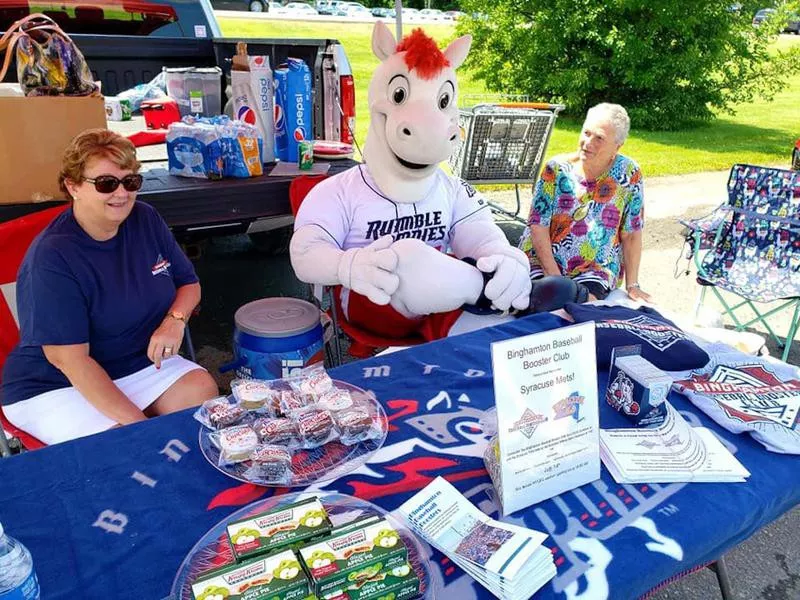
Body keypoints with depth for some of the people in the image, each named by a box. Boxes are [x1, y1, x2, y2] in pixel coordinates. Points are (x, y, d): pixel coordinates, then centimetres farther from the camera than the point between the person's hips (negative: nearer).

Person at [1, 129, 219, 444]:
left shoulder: (146, 219, 0)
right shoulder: (51, 258, -21)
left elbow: (188, 283, 10)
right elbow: (68, 358, -24)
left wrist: (175, 320, -14)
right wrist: (138, 423, -28)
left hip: (137, 363, 6)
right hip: (53, 386, -6)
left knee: (203, 389, -18)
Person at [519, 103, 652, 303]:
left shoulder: (629, 174, -5)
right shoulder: (557, 169, -7)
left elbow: (631, 235, -1)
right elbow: (538, 227, -8)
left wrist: (632, 285, -2)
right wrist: (554, 278, -15)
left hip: (596, 267, 0)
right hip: (542, 260, 0)